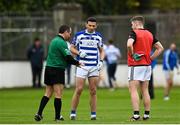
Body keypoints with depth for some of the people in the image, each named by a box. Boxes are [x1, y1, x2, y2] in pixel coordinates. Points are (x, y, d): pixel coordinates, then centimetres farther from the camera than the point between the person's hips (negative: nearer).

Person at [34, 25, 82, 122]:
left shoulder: (54, 40, 17)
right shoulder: (61, 42, -13)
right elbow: (68, 58, -17)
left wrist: (74, 62, 10)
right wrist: (77, 63, -1)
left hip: (48, 68, 9)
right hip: (57, 70, -9)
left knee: (48, 93, 11)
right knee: (58, 94, -3)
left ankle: (39, 114, 4)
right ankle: (57, 117, 0)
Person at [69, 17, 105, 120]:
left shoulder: (98, 36, 9)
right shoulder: (79, 35, 1)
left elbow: (102, 51, 17)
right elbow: (72, 48, 7)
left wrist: (101, 61, 0)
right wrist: (79, 53, -13)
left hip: (94, 67, 2)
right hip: (82, 65, -2)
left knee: (93, 91, 1)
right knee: (79, 89, -8)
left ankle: (93, 114, 4)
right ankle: (73, 112, 1)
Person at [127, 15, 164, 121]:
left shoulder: (134, 33, -10)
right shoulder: (149, 34, 11)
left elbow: (129, 45, -30)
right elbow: (160, 48, 14)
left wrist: (132, 55, -14)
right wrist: (151, 58, 9)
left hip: (136, 65, -7)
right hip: (147, 65, 7)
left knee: (133, 90, -6)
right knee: (145, 91, 11)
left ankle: (136, 114, -15)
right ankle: (147, 114, 9)